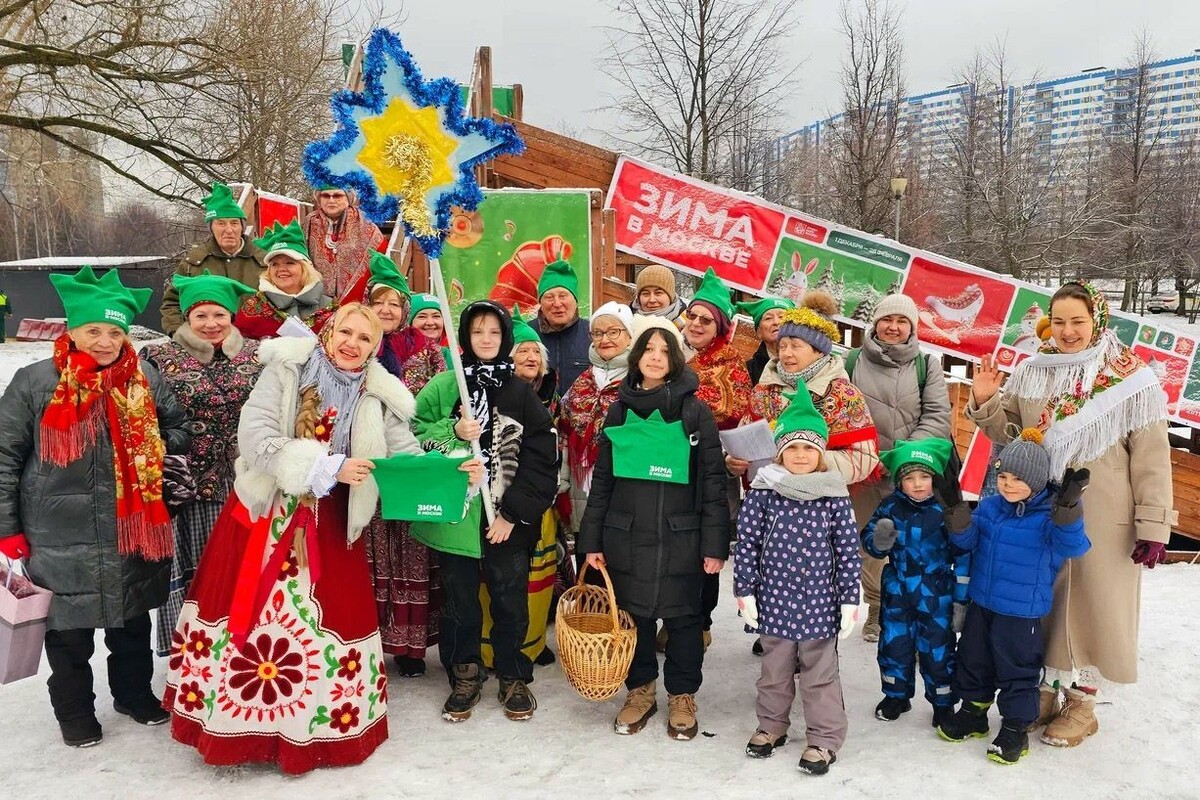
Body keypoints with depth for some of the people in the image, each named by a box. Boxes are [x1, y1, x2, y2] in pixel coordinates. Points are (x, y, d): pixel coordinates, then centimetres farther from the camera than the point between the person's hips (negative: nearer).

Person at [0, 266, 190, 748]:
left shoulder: (145, 379, 0)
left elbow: (179, 431, 13)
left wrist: (154, 450, -7)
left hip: (133, 532, 3)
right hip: (61, 538, -2)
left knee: (133, 621, 18)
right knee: (69, 628, 11)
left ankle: (135, 694, 40)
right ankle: (74, 711, 33)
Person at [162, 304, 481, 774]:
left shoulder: (377, 398, -1)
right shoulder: (285, 370, -8)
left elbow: (409, 457, -5)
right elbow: (255, 437, -18)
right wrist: (328, 467, -26)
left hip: (328, 525, 1)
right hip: (262, 513, -1)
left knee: (331, 621, 3)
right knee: (240, 615, 7)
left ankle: (313, 731, 22)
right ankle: (233, 725, 26)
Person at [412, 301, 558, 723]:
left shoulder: (522, 393, 1)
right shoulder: (443, 386, 3)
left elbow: (541, 459, -3)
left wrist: (514, 511, -9)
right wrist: (454, 432, -17)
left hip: (507, 520, 0)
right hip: (454, 514, 1)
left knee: (511, 601, 8)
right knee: (459, 601, 11)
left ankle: (513, 677, 27)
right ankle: (465, 676, 29)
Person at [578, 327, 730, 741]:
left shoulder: (695, 410, -2)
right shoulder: (619, 409, 6)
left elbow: (712, 478, -4)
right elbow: (602, 478, 9)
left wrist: (715, 543, -8)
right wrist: (592, 539, 5)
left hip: (680, 536, -2)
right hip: (625, 535, 3)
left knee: (683, 617, 7)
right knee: (633, 614, 11)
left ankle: (682, 696, 25)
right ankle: (640, 691, 29)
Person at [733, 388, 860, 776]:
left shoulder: (834, 495, -6)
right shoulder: (762, 491, -6)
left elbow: (848, 551, -3)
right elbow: (746, 543, -3)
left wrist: (850, 601, -3)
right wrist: (744, 592, -4)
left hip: (819, 602, -1)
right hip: (774, 599, 1)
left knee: (820, 673, 11)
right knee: (775, 669, 18)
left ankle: (824, 738, 26)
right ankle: (772, 725, 37)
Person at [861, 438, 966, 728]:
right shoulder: (891, 507, -5)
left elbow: (962, 559, -6)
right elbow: (869, 540, 1)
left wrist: (961, 600, -5)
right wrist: (879, 541, -24)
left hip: (936, 597, -3)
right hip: (896, 594, 3)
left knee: (937, 650, 7)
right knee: (894, 645, 14)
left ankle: (943, 702, 28)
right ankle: (896, 695, 35)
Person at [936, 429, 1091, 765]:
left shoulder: (1050, 515, -15)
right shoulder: (990, 507, 1)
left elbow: (1072, 545, -30)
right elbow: (967, 541, 4)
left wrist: (1068, 507, -45)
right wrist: (956, 511, -14)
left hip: (1022, 611, -6)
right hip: (981, 604, 6)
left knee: (1017, 668, 6)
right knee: (973, 660, 18)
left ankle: (1016, 727, 23)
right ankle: (973, 712, 37)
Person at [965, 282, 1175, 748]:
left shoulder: (1129, 378, -9)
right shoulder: (1031, 372, 2)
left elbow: (1151, 457, -8)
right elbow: (1008, 433, 10)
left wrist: (1153, 526, -10)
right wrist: (985, 404, -10)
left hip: (1102, 521, -4)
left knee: (1091, 605, 9)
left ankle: (1081, 703, 27)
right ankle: (1041, 690, 33)